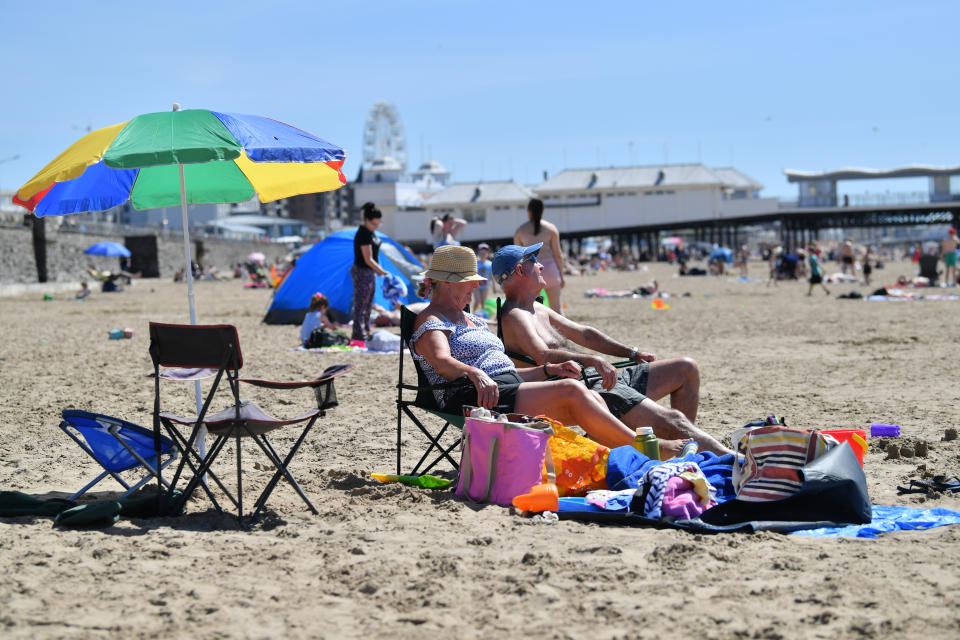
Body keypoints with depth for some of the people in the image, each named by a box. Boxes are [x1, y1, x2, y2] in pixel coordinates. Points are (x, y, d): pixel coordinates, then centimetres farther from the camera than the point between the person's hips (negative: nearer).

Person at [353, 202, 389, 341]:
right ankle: (359, 336, -3)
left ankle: (366, 333, 26)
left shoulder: (371, 232, 10)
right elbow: (368, 259, -21)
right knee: (360, 305, -5)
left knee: (368, 305, 17)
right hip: (362, 272, -10)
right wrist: (382, 271, -20)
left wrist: (379, 270, 14)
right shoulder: (363, 234, -20)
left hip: (370, 272, 10)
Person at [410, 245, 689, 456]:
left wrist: (549, 369, 13)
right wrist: (475, 374, -40)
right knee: (571, 390, -24)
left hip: (509, 390, 9)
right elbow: (442, 363, -20)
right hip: (479, 401, -9)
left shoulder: (472, 320, 28)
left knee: (592, 398, -14)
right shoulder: (429, 321, 1)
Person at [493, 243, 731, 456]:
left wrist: (632, 354, 24)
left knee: (687, 369, 13)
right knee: (671, 420, -24)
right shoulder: (514, 317, -12)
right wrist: (593, 360, -40)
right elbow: (543, 356, -30)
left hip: (599, 377, 11)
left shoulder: (537, 310, 21)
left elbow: (583, 333, 28)